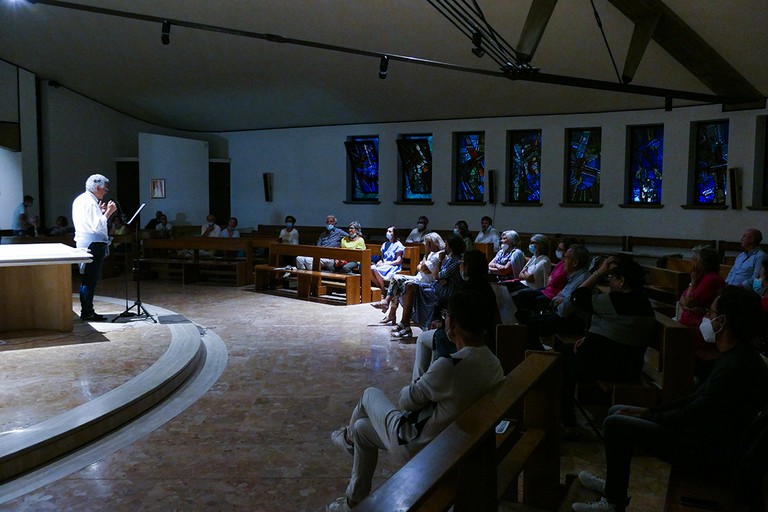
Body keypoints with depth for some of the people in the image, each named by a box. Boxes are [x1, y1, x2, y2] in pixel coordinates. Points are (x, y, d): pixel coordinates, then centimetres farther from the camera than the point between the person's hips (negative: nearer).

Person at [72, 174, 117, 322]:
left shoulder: (80, 200, 16)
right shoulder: (90, 202, -15)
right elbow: (97, 226, -21)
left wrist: (100, 211, 16)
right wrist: (108, 212, -17)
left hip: (83, 242, 11)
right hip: (93, 244, -11)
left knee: (87, 279, 14)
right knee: (90, 280, -7)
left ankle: (87, 311, 20)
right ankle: (87, 313, -3)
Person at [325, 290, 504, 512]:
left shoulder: (450, 366, -35)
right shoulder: (494, 365, -9)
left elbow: (406, 401, -20)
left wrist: (412, 387, 1)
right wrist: (425, 386, 5)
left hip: (417, 444, -7)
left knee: (370, 394, 17)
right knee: (362, 428, 24)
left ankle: (348, 437, 47)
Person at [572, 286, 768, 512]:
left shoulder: (736, 368, -29)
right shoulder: (737, 356, 4)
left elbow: (690, 416, -23)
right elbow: (698, 399, 11)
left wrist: (646, 417, -7)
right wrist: (648, 411, 7)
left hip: (708, 451, -10)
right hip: (705, 433, 10)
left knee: (616, 424, -12)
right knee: (616, 412, 10)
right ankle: (614, 486, 24)